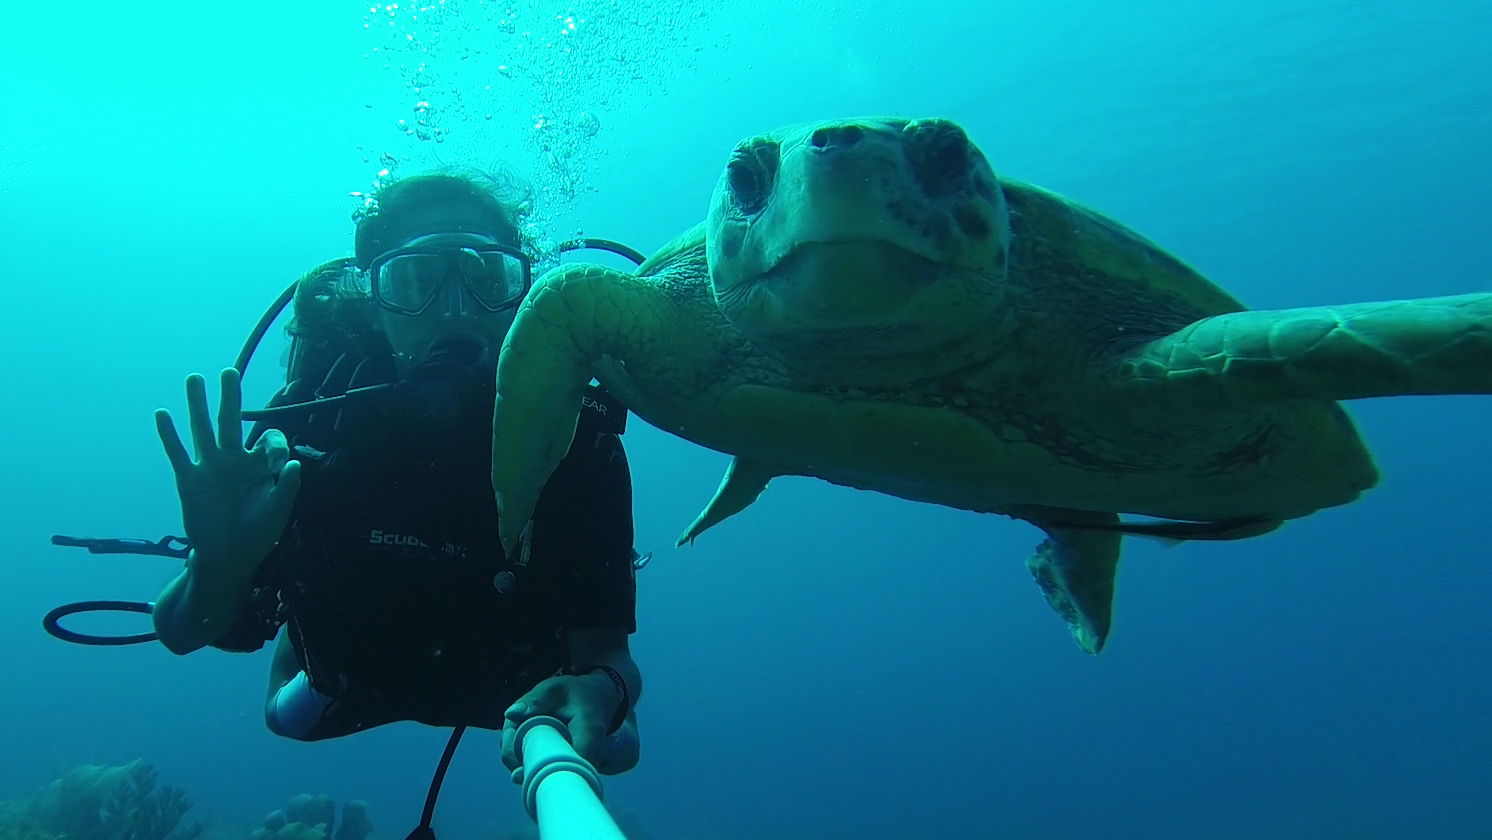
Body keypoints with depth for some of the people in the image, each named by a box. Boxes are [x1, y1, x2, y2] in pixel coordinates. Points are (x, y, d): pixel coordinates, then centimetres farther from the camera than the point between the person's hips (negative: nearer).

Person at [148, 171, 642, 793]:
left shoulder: (577, 438, -36)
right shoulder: (317, 414, -32)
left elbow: (607, 649, -35)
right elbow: (181, 634, -27)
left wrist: (599, 691, -61)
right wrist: (219, 565, -51)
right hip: (357, 673, 2)